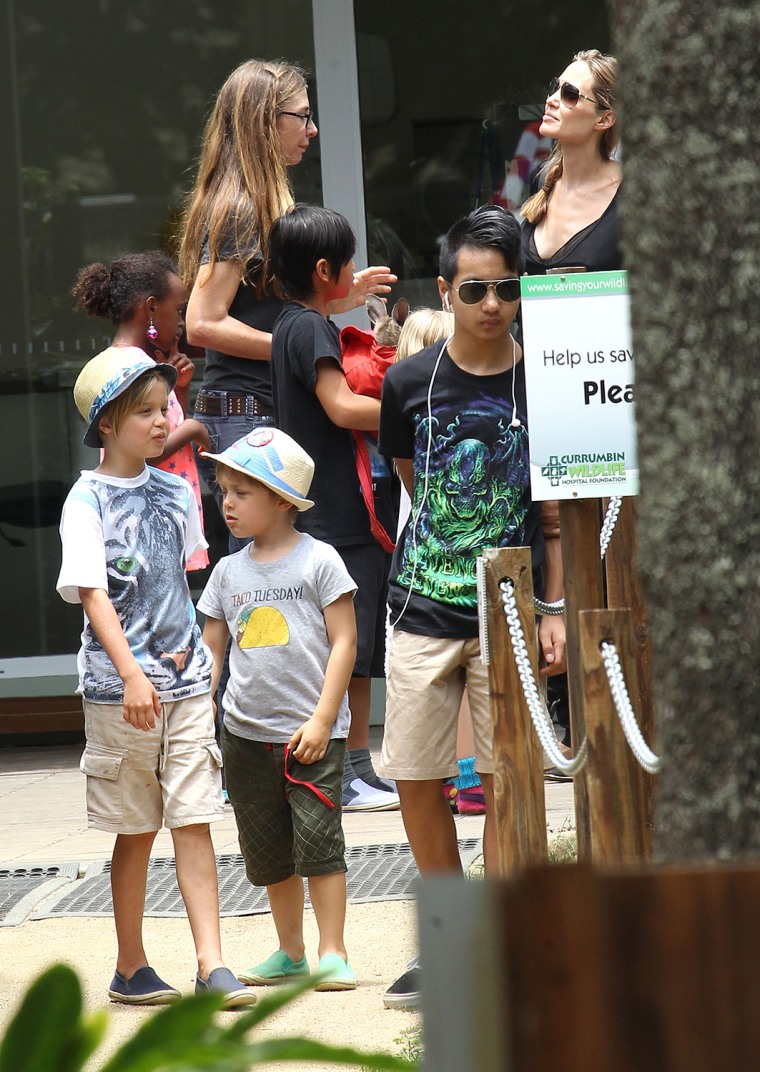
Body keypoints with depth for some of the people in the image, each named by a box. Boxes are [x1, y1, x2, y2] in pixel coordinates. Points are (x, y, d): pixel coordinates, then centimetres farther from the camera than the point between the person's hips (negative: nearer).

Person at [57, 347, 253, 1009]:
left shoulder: (176, 493, 9)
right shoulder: (88, 499, -6)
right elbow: (91, 592, -14)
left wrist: (193, 653, 12)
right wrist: (131, 675, -23)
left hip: (186, 681, 4)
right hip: (119, 687, -4)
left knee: (194, 823, -1)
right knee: (136, 831, 5)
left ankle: (212, 966, -3)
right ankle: (131, 968, 17)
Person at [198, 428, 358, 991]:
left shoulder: (318, 561, -6)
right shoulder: (229, 572, 9)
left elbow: (344, 642, -7)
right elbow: (212, 650, 14)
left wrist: (322, 720, -13)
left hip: (312, 732, -5)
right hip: (246, 733, 5)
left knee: (317, 839, -8)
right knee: (268, 849, 10)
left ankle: (333, 954, -1)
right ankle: (291, 952, 22)